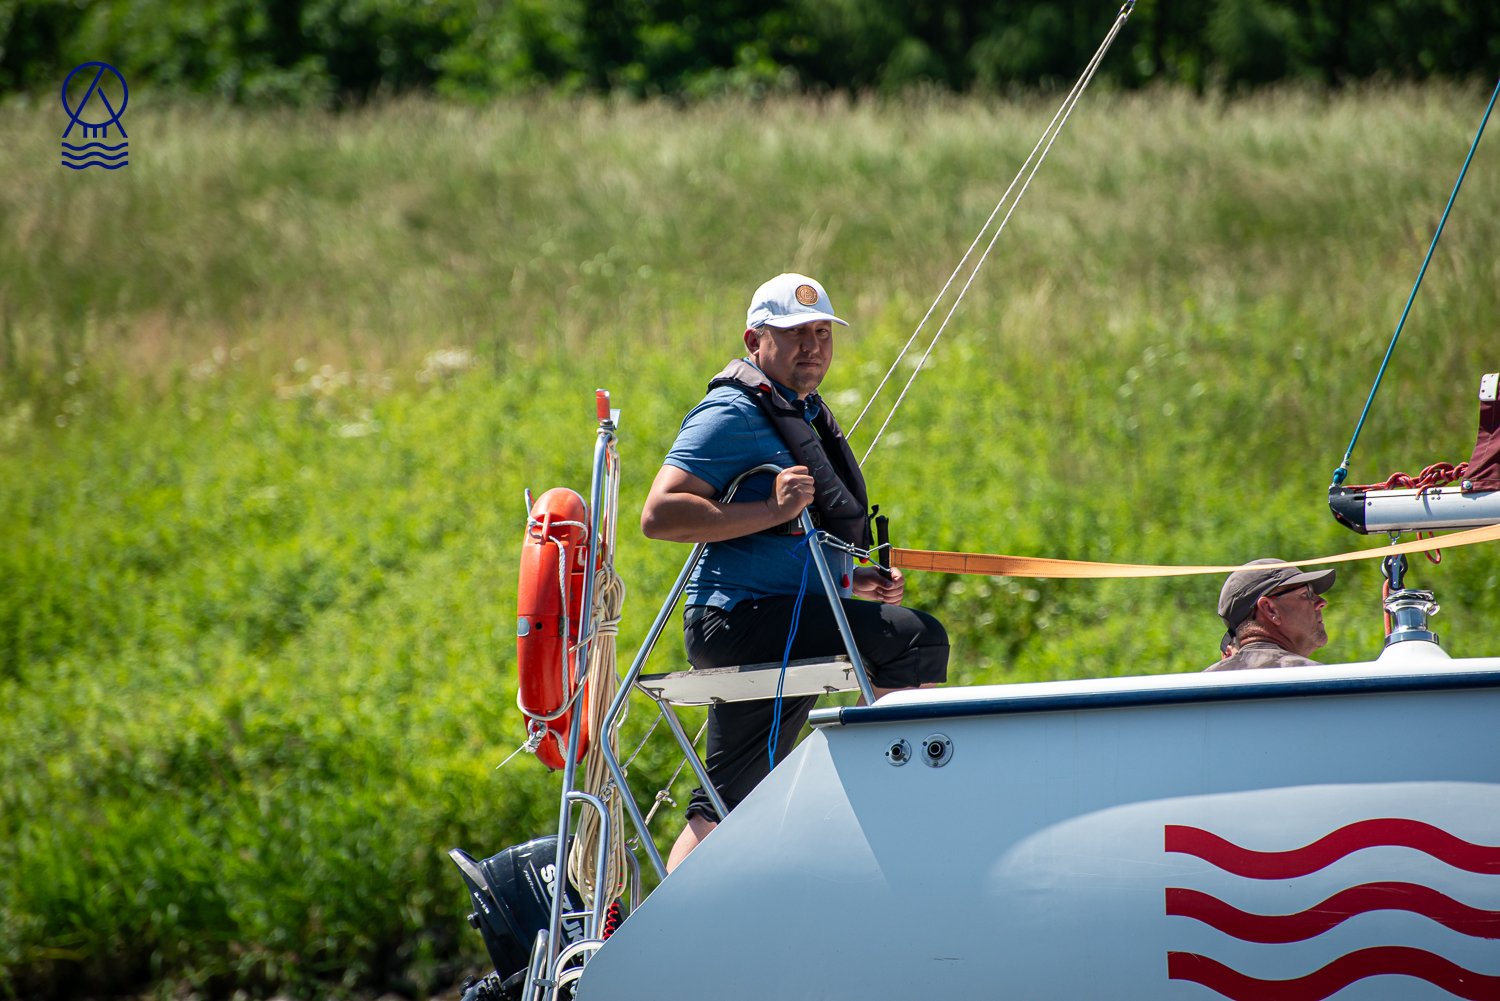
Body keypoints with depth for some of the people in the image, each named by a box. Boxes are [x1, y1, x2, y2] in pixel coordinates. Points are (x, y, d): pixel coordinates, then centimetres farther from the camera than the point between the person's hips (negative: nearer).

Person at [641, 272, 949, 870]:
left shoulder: (805, 415, 24)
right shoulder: (732, 415, -7)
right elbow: (659, 515, -18)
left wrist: (856, 583, 18)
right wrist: (773, 509, -23)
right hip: (738, 619, -10)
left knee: (728, 803, 10)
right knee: (916, 638, -20)